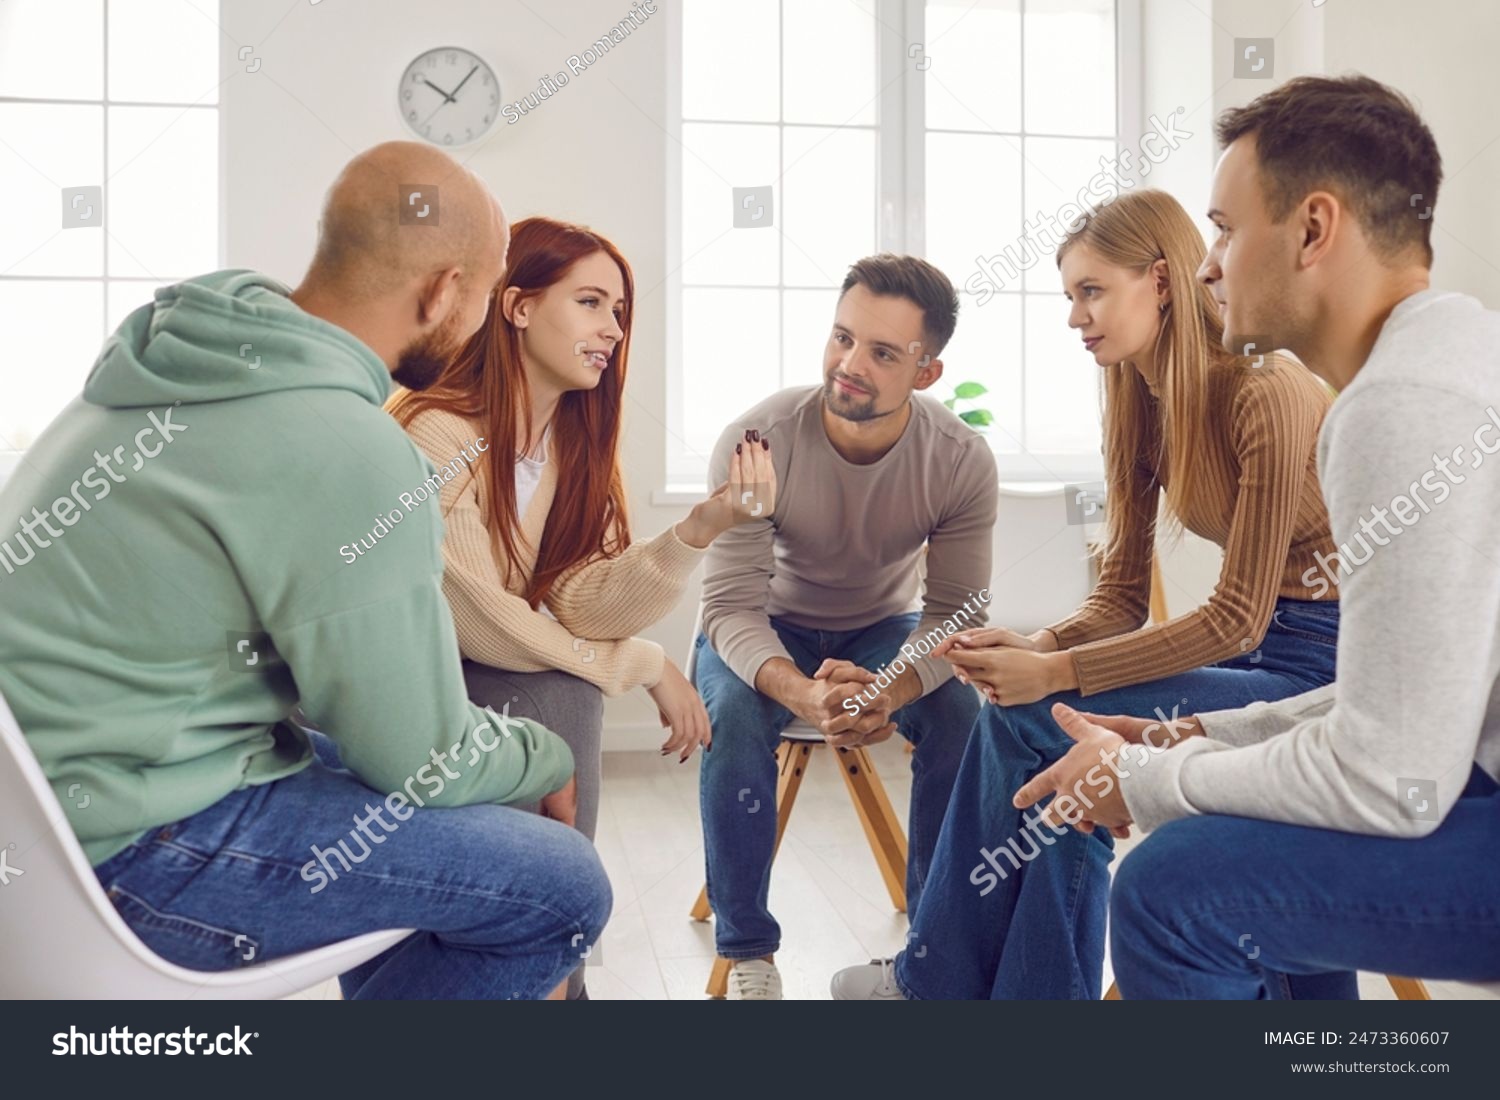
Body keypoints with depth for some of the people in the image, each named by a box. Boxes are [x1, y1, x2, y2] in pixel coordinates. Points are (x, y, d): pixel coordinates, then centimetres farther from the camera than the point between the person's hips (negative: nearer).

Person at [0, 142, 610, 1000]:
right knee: (563, 888, -10)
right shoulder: (350, 457, -25)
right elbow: (426, 759, -15)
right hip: (122, 852, -9)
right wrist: (553, 758, 4)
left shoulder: (189, 346, 3)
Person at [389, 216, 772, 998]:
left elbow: (581, 606, -13)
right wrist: (647, 666, -16)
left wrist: (703, 525, -27)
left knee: (569, 692, -24)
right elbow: (479, 625, -21)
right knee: (561, 696, -27)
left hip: (471, 678, 5)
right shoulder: (437, 434, -21)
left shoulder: (574, 440, 1)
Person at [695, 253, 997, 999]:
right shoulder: (756, 442, -26)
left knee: (963, 712, -26)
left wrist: (888, 690, -42)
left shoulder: (962, 460, -20)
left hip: (885, 631, 2)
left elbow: (956, 613, -19)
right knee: (733, 713, -32)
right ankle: (747, 953, -13)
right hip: (765, 633, -1)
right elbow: (732, 606, -26)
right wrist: (802, 693, -47)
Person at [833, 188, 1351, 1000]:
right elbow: (1121, 598, 5)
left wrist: (1055, 673, -23)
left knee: (1030, 720, -17)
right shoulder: (1143, 407, 6)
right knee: (1057, 758, -14)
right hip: (1256, 654, 8)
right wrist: (1038, 648, -15)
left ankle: (938, 976, 3)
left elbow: (1236, 620, -20)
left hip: (1321, 666, -7)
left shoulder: (1265, 395, -19)